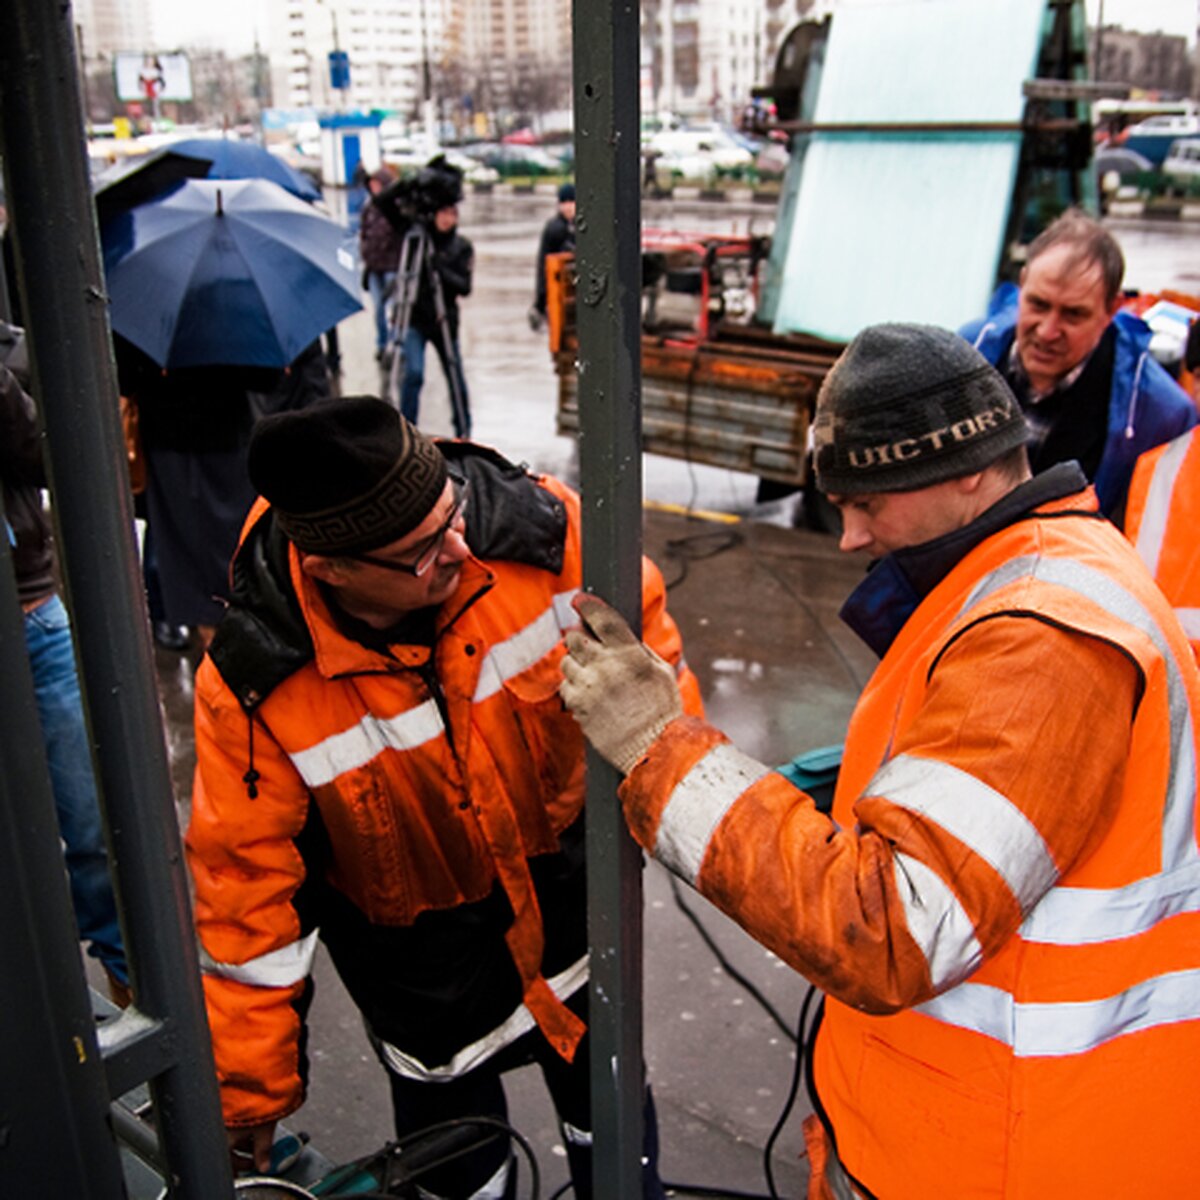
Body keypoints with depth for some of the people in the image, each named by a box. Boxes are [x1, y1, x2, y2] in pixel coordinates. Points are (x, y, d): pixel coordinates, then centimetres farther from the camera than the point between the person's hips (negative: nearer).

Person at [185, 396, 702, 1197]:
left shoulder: (537, 530, -28)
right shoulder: (254, 688, -29)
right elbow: (247, 878, -17)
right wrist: (249, 1086, -7)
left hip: (567, 885, 2)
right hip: (423, 955, -2)